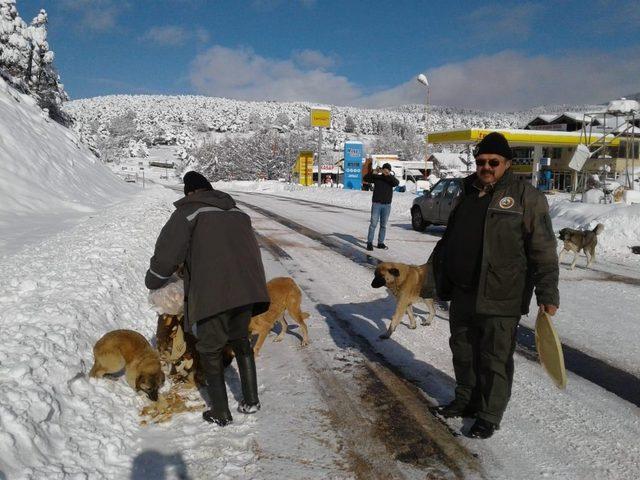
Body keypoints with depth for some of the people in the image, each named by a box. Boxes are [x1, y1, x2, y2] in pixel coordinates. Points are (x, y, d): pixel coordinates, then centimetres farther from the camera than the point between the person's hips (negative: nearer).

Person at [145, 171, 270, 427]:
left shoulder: (189, 212, 8)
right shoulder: (237, 213, 24)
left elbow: (167, 252, 4)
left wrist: (153, 282, 20)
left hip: (214, 292, -5)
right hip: (248, 288, 6)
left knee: (210, 349, 12)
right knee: (240, 339, 26)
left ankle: (220, 412, 18)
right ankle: (251, 400, 29)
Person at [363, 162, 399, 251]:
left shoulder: (391, 179, 5)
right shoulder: (377, 177, 3)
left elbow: (397, 182, -17)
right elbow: (365, 178, -4)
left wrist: (388, 175, -27)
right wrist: (373, 173, -17)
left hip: (387, 205, 2)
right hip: (376, 204, -2)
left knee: (383, 225, 8)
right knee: (373, 224, -6)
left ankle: (380, 243, 16)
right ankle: (369, 243, -5)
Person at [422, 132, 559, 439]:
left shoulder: (526, 196, -6)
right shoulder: (468, 195, 12)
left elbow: (543, 249, -10)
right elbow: (447, 243, 19)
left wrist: (547, 293, -16)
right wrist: (430, 281, 18)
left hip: (501, 299, -6)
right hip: (462, 295, 6)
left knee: (495, 359, 5)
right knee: (463, 352, 17)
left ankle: (489, 416, 20)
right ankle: (466, 401, 36)